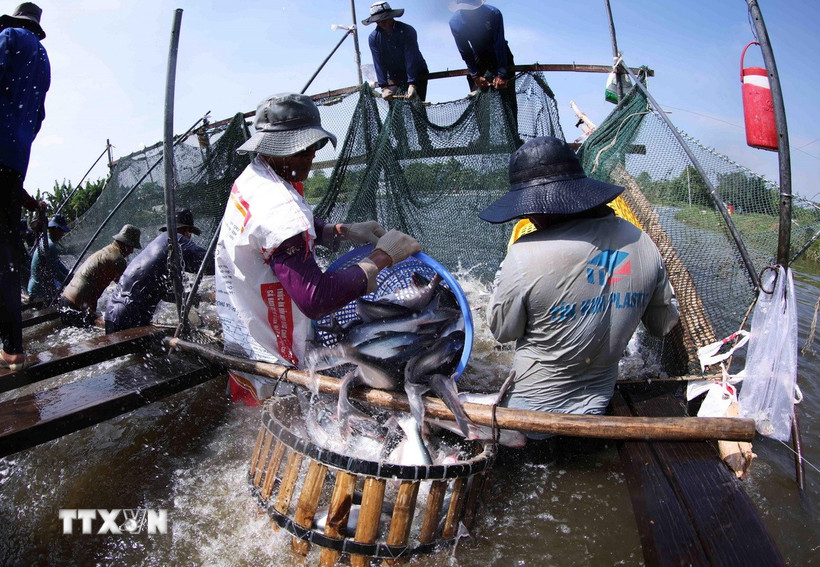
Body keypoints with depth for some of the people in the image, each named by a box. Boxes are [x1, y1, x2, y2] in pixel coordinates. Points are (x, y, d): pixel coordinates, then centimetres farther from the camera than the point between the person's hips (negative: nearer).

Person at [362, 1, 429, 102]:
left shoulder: (407, 31, -20)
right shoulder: (373, 38, -10)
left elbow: (411, 59, -27)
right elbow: (378, 63, -14)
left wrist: (412, 85, -35)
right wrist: (384, 87, -22)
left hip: (417, 73, -3)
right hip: (394, 77, 3)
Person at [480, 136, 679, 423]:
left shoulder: (525, 255, -28)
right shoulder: (643, 243, -10)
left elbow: (503, 331, -10)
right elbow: (663, 325, 7)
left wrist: (503, 278, 2)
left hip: (533, 406, -4)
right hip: (597, 406, 5)